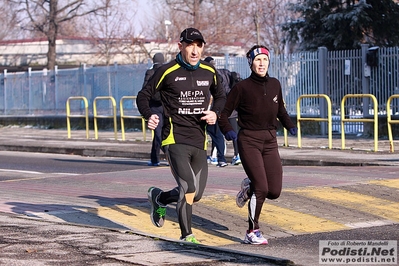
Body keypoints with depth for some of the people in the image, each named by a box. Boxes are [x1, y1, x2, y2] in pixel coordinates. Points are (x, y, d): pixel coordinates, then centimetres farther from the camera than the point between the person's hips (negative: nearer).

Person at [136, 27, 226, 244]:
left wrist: (215, 113, 2)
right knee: (188, 188, -18)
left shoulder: (209, 72, 7)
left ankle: (159, 198, 37)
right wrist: (149, 116, -18)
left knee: (196, 194, 9)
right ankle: (187, 236, -3)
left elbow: (220, 96, 24)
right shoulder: (168, 72, -6)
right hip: (175, 139, -6)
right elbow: (143, 96, 2)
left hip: (199, 141, 6)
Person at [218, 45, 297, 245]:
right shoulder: (242, 87, -6)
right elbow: (223, 112, -3)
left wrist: (289, 125, 9)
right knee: (262, 189, -13)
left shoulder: (274, 85, 9)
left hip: (270, 142, 5)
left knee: (274, 191, -1)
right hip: (249, 141, -5)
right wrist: (227, 131, -19)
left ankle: (249, 187, 32)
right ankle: (252, 232, 3)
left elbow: (280, 110, 24)